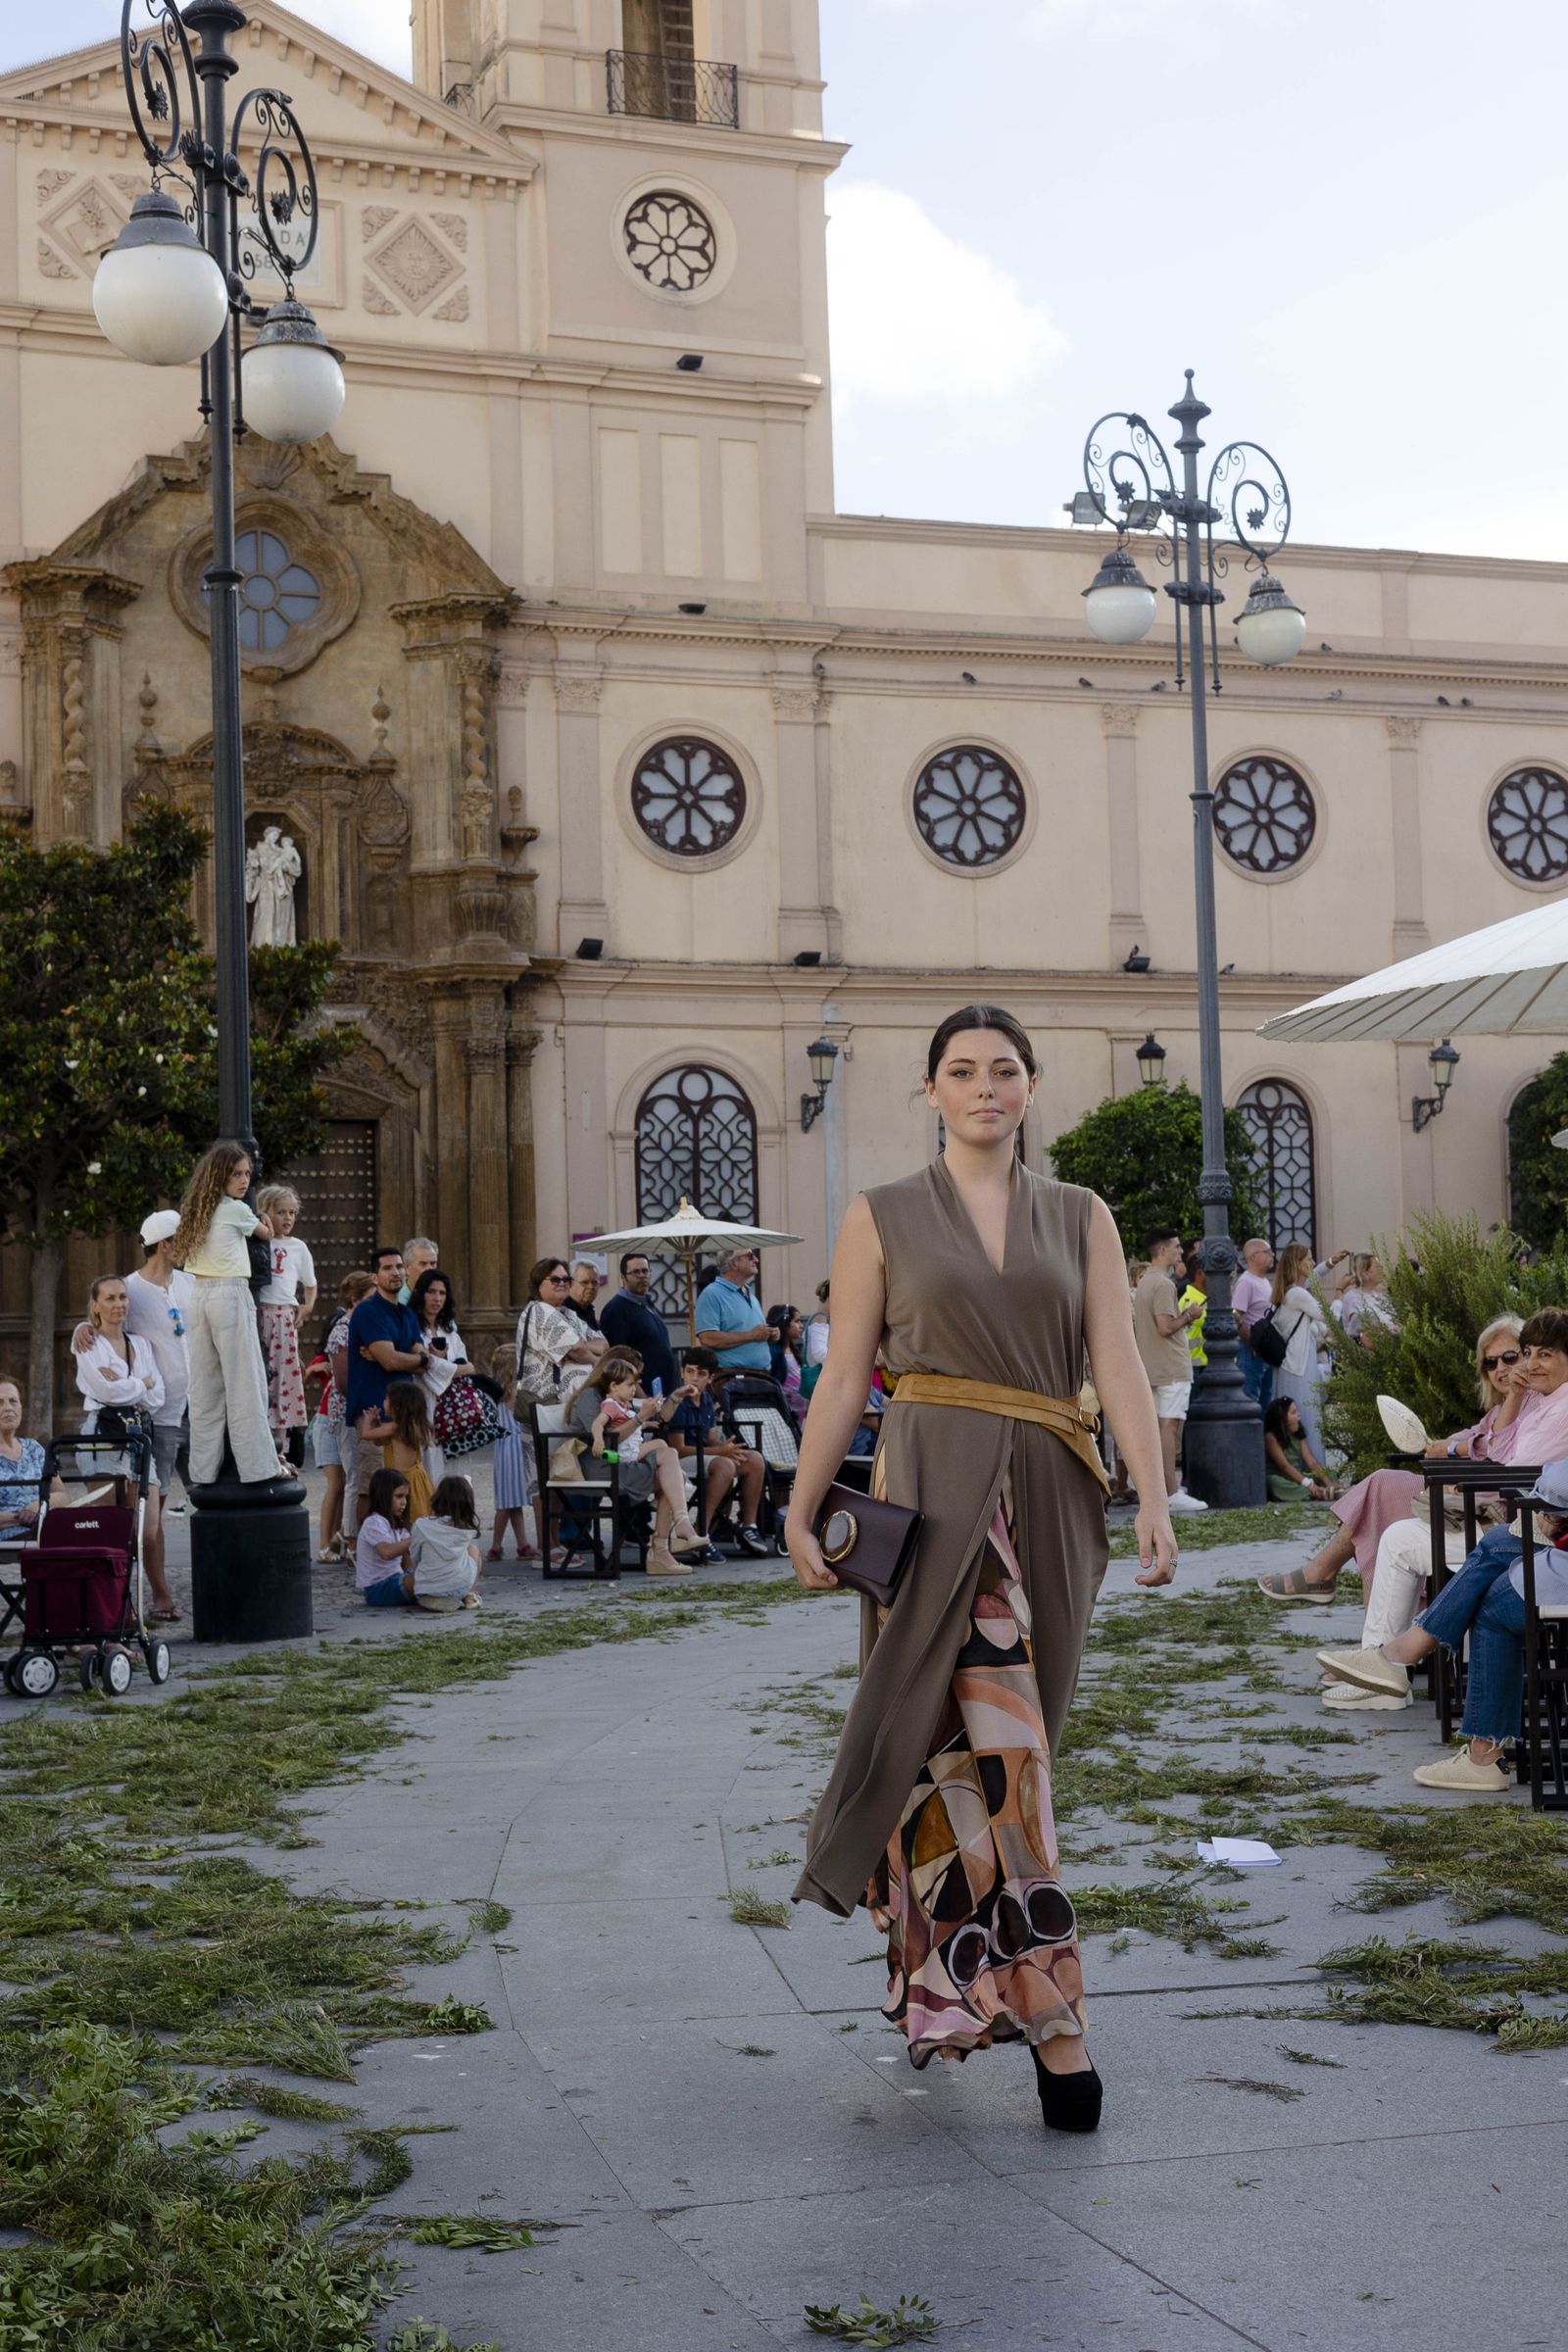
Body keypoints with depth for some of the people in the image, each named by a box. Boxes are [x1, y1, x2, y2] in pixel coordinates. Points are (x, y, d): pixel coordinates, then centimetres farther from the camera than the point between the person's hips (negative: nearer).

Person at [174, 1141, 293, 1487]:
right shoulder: (236, 1211, -6)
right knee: (245, 1384, -4)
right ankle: (259, 1466, -3)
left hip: (199, 1294, 7)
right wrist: (266, 1224, 35)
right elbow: (267, 1234, 11)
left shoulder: (198, 1211, 13)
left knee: (204, 1387, 8)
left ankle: (203, 1470, 9)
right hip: (231, 1295, -7)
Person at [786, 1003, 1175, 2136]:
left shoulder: (1080, 1218, 12)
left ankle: (941, 1975, 24)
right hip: (936, 1487, -3)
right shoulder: (884, 1217, 6)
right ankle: (1047, 2009, -14)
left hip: (1051, 1493, 3)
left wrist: (1153, 1496, -10)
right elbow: (844, 1376, 6)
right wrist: (803, 1511, 2)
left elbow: (1119, 1362, 2)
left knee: (996, 1740, 8)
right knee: (994, 1741, -13)